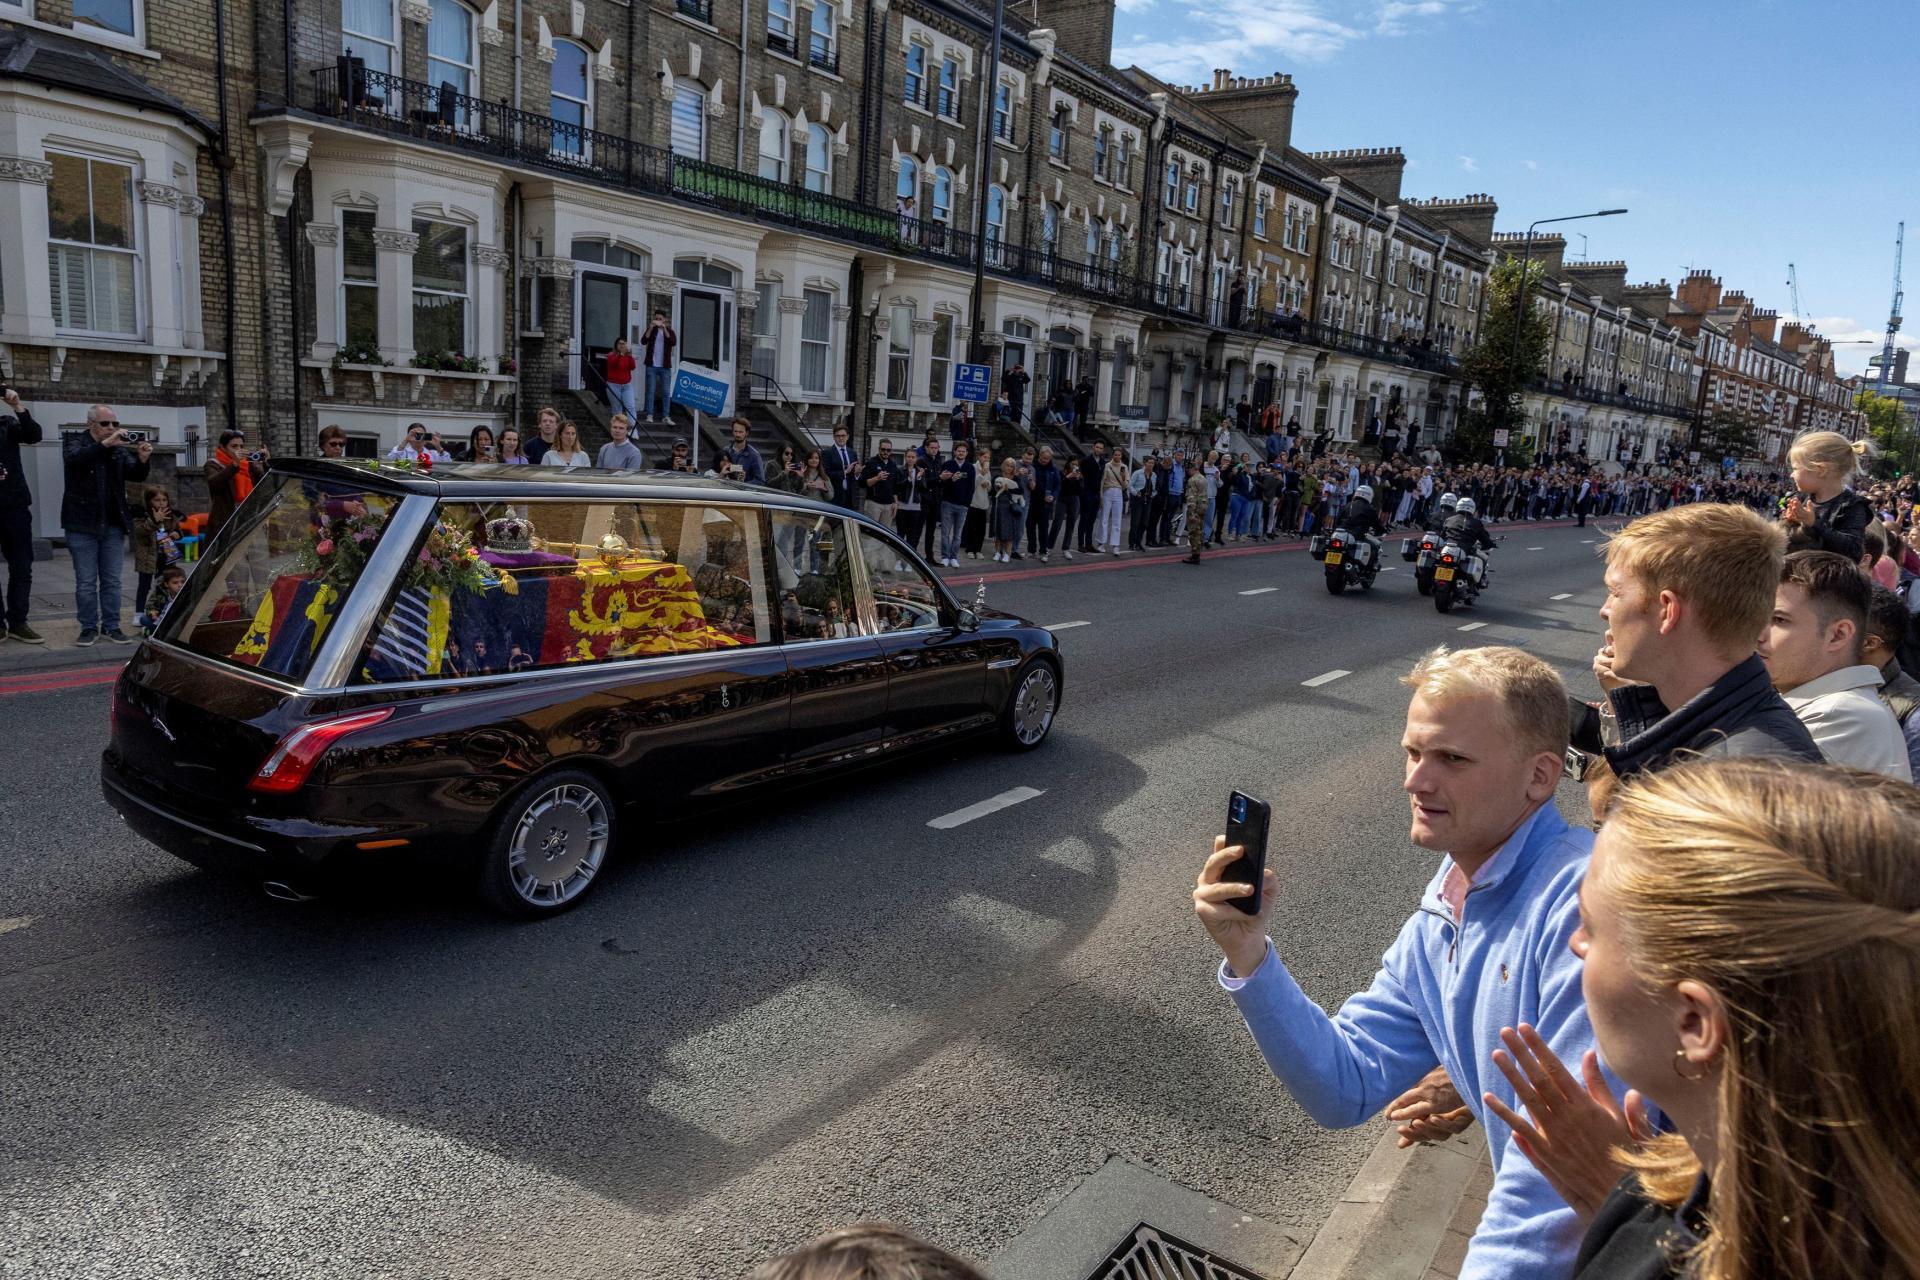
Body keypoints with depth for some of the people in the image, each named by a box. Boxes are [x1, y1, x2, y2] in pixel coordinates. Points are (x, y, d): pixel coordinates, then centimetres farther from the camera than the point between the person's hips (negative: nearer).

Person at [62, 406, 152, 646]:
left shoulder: (119, 448, 8)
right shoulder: (74, 440, -1)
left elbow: (136, 476, 2)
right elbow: (73, 458, -22)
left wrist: (142, 459, -19)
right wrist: (105, 444, -31)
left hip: (113, 524, 3)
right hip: (82, 524, -3)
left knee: (112, 581, 7)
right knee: (86, 582, 3)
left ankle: (112, 626, 14)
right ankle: (89, 628, 10)